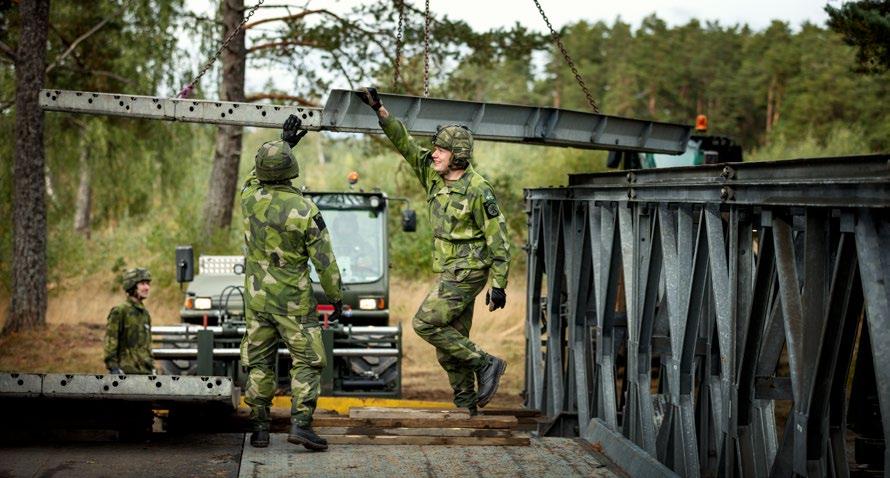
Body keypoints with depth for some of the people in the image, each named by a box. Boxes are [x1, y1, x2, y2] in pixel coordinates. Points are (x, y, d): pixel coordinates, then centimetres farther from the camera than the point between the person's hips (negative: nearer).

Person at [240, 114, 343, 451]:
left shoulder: (250, 196, -6)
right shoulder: (305, 210, -16)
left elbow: (257, 176, 22)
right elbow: (324, 260, -11)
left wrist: (285, 142, 27)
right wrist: (336, 297, 1)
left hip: (256, 297, 4)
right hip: (293, 300, -4)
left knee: (259, 363, 11)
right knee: (307, 361, 2)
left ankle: (259, 427, 12)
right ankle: (301, 423, -9)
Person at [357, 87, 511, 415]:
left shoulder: (478, 190, -15)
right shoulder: (433, 175, 5)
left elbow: (498, 239, -14)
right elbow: (404, 142, 6)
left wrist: (498, 286, -16)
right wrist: (379, 110, -4)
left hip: (467, 273, -8)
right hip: (450, 272, 8)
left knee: (426, 323, -15)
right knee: (451, 340, 9)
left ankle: (485, 365, -7)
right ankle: (466, 408, 16)